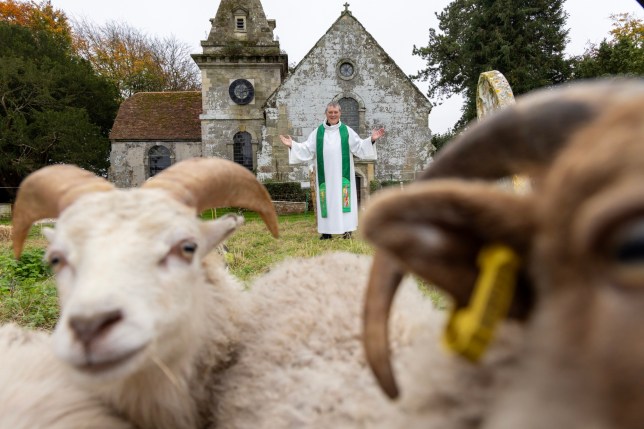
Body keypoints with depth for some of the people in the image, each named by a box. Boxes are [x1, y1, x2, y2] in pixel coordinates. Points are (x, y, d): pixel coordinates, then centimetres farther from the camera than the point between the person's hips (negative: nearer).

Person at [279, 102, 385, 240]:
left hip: (342, 174, -1)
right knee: (327, 200, 2)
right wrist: (292, 145, -6)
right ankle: (327, 231, 6)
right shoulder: (318, 132, 9)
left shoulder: (347, 131, 5)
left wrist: (371, 140, -15)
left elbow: (359, 146, 0)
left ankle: (347, 229, 1)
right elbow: (307, 149, 6)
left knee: (343, 198, -3)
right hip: (325, 174, 1)